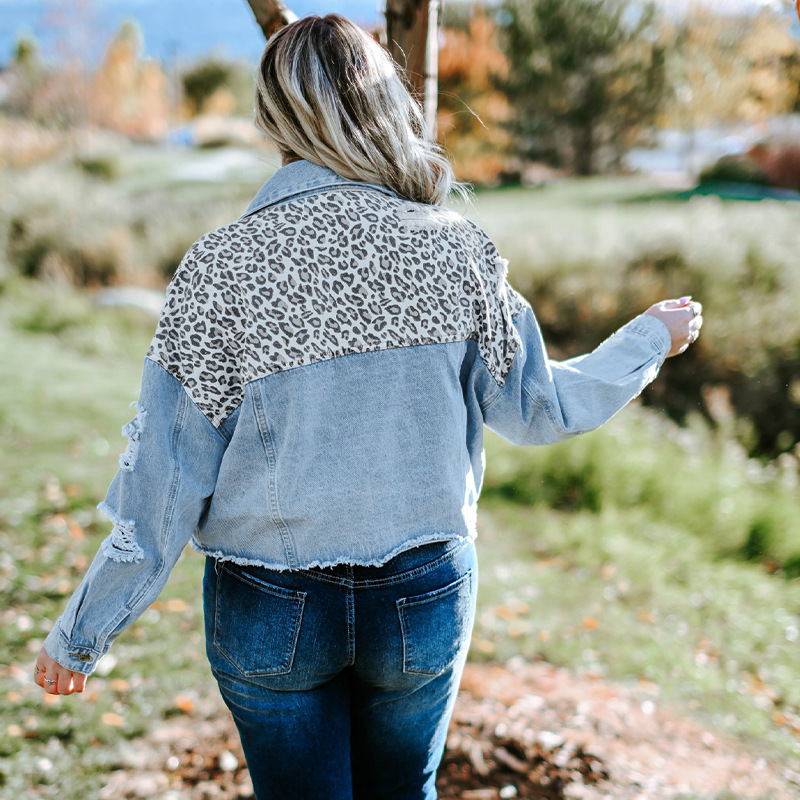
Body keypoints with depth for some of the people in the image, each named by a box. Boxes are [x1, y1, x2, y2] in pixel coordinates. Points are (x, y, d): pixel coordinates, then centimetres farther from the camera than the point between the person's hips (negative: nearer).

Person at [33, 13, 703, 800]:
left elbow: (165, 480, -13)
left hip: (271, 611, -2)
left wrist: (78, 636, 1)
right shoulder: (453, 246, -11)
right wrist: (651, 338, 17)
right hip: (427, 599, 2)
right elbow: (540, 408, 0)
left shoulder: (221, 265, -15)